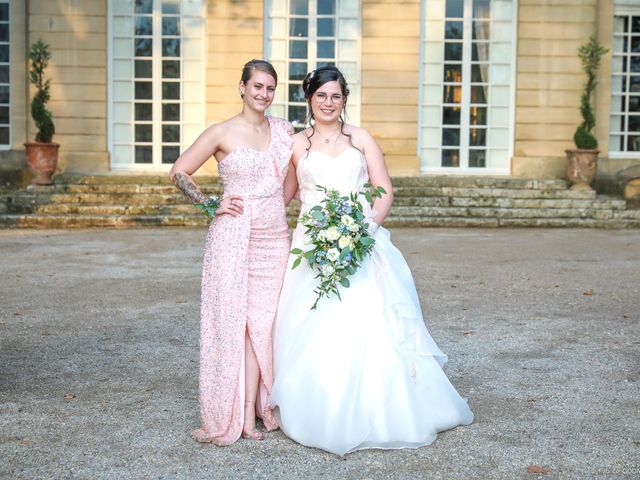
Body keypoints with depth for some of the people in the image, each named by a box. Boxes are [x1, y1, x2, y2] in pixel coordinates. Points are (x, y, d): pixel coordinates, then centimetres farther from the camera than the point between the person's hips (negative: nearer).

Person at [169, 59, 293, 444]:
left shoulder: (283, 130, 8)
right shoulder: (222, 133, -3)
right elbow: (179, 172, 2)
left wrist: (277, 205, 13)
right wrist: (210, 204, -6)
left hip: (275, 237, 4)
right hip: (234, 236, -4)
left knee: (264, 322, 4)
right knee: (235, 321, -3)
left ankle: (256, 409, 12)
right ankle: (234, 415, 6)